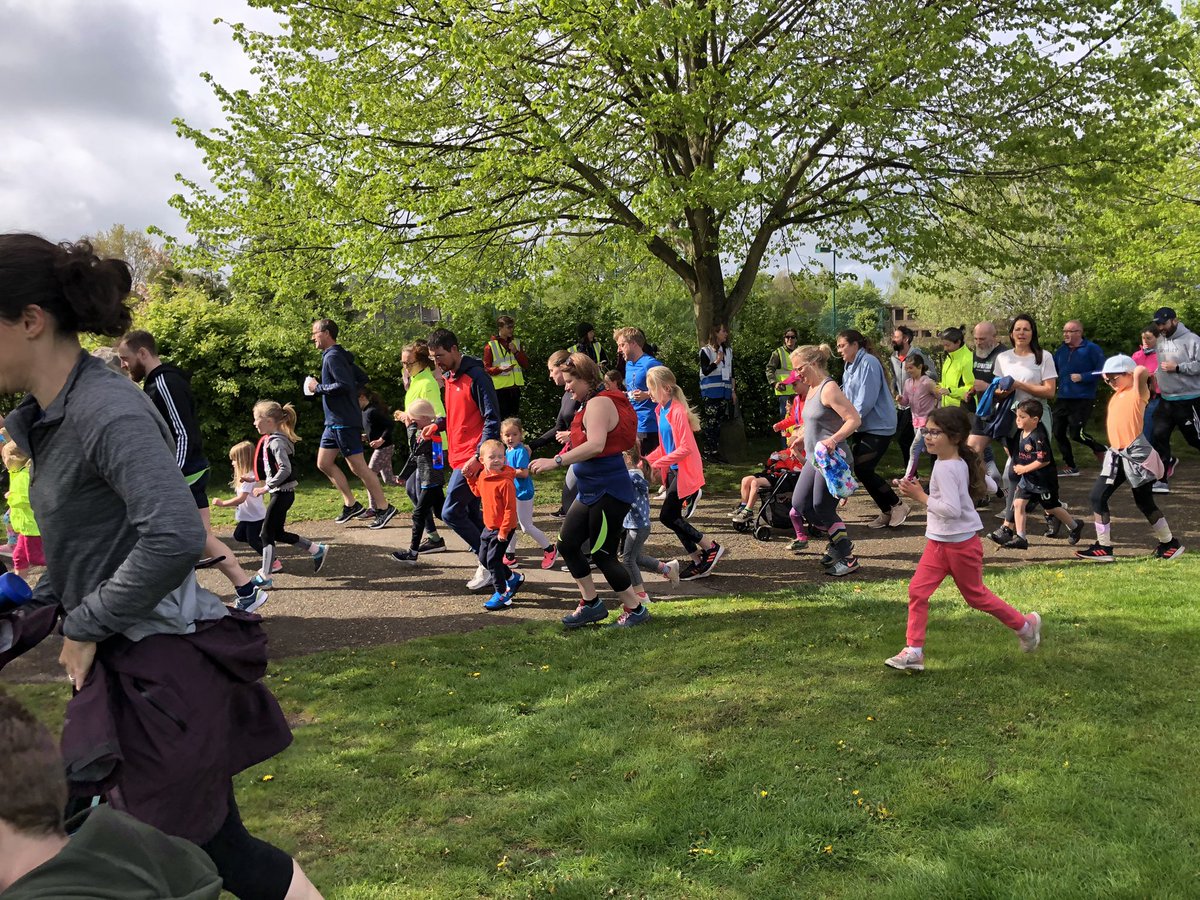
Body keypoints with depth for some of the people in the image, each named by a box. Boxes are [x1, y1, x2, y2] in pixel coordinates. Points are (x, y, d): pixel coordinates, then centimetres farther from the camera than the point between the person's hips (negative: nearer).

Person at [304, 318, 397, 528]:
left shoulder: (333, 357, -15)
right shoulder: (339, 356, 16)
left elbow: (344, 385, -26)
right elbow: (362, 378, 22)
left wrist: (318, 388, -15)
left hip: (344, 421, -10)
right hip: (334, 421, 10)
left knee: (358, 466, -6)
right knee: (324, 463, 12)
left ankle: (384, 508, -1)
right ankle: (351, 504, 15)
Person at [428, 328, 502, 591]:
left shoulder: (476, 376, -14)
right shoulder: (450, 378, 14)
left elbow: (492, 420, -17)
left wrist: (478, 456, -22)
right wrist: (438, 426, 5)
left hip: (473, 459, -9)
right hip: (458, 457, 9)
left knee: (451, 512, -10)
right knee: (471, 512, 12)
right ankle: (490, 563, 19)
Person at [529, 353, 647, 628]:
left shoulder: (599, 403, -18)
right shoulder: (592, 404, 14)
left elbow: (596, 445, -33)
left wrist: (556, 461, -34)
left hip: (609, 492, -11)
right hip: (591, 491, 11)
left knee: (603, 554, -3)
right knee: (567, 544, 10)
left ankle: (635, 609, 12)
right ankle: (591, 603, 21)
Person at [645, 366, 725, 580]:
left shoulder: (678, 411, -20)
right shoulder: (661, 409, 8)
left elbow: (685, 448, -24)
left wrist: (658, 464, -23)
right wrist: (646, 460, 3)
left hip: (686, 472, -9)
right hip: (673, 470, 9)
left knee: (667, 516, -8)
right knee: (674, 518, 9)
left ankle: (711, 548, 3)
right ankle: (698, 562, 18)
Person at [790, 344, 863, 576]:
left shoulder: (829, 388, -17)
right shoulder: (812, 389, 12)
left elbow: (854, 419, -23)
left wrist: (833, 440, -34)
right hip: (814, 458, 10)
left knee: (822, 508, -4)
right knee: (800, 504, 9)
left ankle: (848, 558, 10)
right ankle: (838, 542, 25)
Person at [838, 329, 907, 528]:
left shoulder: (868, 363, -15)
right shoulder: (850, 366, 13)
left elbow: (866, 401, -22)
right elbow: (848, 398, 14)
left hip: (878, 426, -9)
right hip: (862, 427, 9)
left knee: (863, 470, -13)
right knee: (860, 469, 3)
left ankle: (897, 505, 3)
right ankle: (887, 511, 14)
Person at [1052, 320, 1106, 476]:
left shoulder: (1092, 349, -8)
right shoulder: (1061, 350, 9)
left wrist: (1082, 377, -18)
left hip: (1083, 400, -6)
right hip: (1063, 399, 7)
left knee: (1076, 434, -11)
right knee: (1058, 433, 5)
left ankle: (1101, 451, 18)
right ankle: (1069, 466, 19)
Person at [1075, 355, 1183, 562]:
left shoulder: (1138, 393, -9)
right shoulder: (1117, 394, 14)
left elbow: (1141, 371, -27)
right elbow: (1106, 376, 35)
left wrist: (1140, 372, -8)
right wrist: (1108, 376, 17)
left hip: (1136, 455, -7)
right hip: (1116, 455, 8)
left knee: (1144, 502, 4)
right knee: (1097, 497, -3)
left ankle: (1170, 543, 22)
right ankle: (1103, 547, 2)